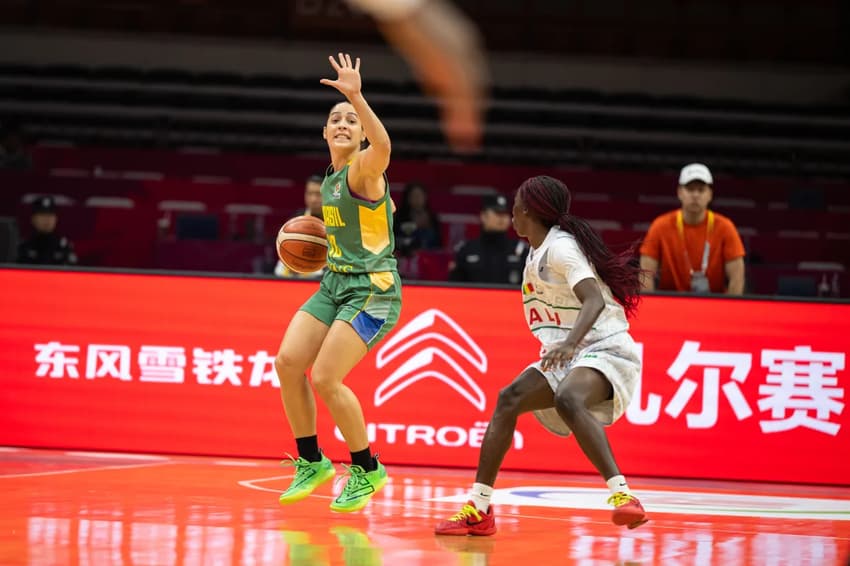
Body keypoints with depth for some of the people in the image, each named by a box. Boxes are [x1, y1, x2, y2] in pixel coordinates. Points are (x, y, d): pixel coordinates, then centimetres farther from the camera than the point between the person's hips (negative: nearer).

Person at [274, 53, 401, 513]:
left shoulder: (364, 169, -12)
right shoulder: (331, 179, 14)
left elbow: (383, 146, -37)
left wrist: (357, 98, -47)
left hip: (372, 290, -8)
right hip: (335, 283, 8)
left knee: (325, 378, -17)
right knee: (288, 362, -7)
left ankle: (367, 470, 1)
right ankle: (311, 461, 9)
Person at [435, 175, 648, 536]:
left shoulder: (560, 247, -15)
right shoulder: (538, 252, 13)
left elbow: (594, 300, -29)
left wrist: (570, 343, -44)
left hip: (604, 350, -10)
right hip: (568, 357, 10)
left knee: (567, 399, -37)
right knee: (509, 399, -3)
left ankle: (622, 494, -40)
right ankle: (478, 510, -3)